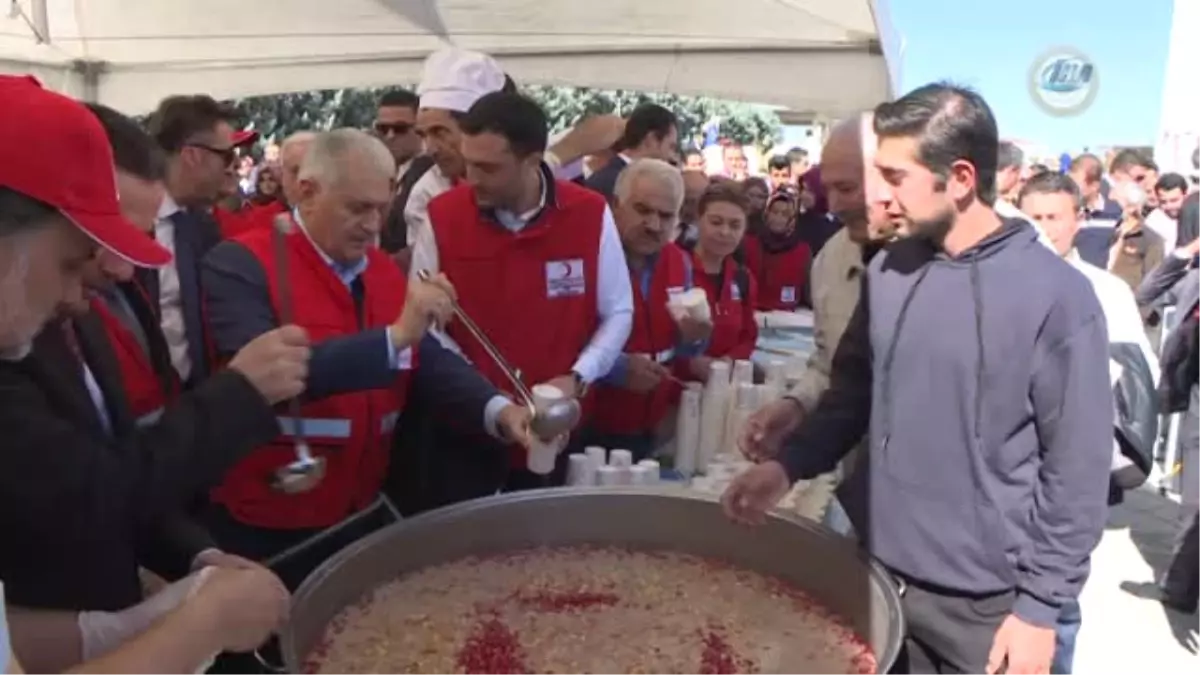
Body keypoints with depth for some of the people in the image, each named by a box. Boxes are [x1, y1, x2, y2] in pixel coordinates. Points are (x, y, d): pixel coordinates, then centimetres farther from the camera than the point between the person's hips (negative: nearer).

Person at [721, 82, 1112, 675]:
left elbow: (1077, 469, -11)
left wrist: (1040, 607, -9)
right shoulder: (887, 271, 0)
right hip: (877, 571, 5)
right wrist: (787, 465, -5)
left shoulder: (1056, 296, -14)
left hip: (982, 599, -4)